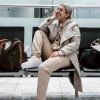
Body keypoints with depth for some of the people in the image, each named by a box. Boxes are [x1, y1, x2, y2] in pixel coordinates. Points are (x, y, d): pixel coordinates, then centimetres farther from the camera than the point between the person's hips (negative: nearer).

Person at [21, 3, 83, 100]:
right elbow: (41, 28, 7)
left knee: (43, 67, -33)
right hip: (51, 53, 6)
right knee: (38, 32, -4)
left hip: (65, 56, -6)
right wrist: (52, 17, 2)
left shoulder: (73, 25, 2)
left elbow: (76, 44, -10)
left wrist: (60, 52, -20)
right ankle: (35, 58, -22)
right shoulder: (54, 23, 19)